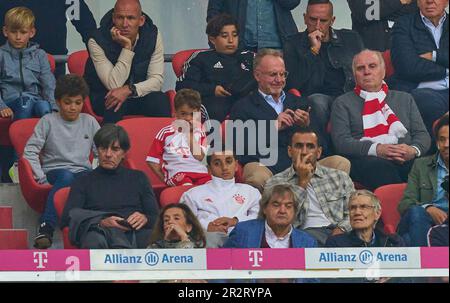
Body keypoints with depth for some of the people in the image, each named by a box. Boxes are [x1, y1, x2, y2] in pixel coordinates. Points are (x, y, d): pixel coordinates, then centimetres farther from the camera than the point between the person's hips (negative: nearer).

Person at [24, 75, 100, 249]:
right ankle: (46, 229, -47)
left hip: (83, 171, 2)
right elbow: (30, 151, 1)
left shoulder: (89, 122, 14)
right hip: (55, 171, -2)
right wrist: (41, 178, -9)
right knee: (66, 177, -40)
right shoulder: (48, 121, 6)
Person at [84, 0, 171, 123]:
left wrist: (129, 90, -32)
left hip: (139, 94, 3)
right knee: (115, 104, -35)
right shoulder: (97, 41, -21)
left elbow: (157, 79, -13)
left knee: (160, 100, -28)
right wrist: (127, 47, -32)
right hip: (103, 97, -2)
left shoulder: (153, 35, -11)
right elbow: (114, 85, -25)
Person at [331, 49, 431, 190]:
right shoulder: (343, 103, 18)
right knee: (380, 165, -40)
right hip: (366, 160, -2)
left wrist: (414, 150, -8)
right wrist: (376, 149, -14)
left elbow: (422, 134, 19)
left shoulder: (405, 99, 27)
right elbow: (341, 141, 3)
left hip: (407, 161, 2)